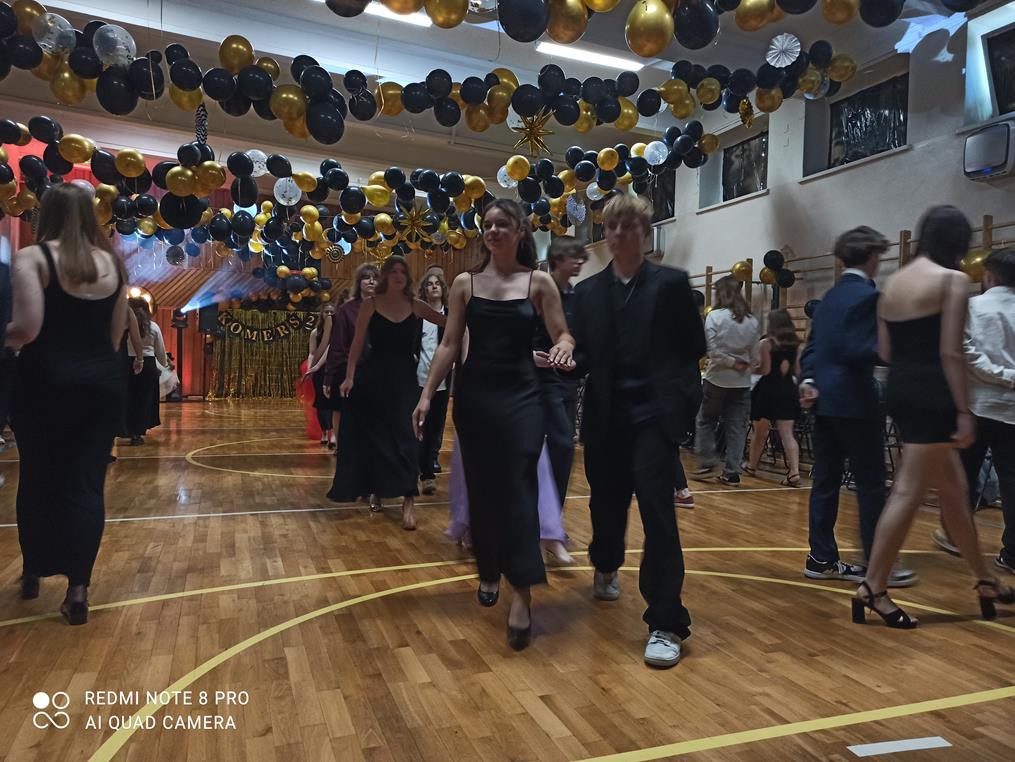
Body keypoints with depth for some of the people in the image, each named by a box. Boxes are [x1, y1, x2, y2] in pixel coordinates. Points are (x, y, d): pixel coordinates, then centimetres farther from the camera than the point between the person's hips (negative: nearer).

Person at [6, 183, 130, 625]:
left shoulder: (33, 257, -6)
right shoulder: (112, 263, 7)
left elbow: (28, 328, -16)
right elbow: (115, 337, 7)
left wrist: (7, 338, 4)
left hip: (45, 381, -2)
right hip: (103, 382, 3)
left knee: (37, 480, 15)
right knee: (87, 482, 4)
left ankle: (33, 574, 32)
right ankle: (77, 589, 4)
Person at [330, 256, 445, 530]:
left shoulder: (415, 305, 4)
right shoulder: (371, 304, 0)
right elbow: (358, 343, -2)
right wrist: (350, 376, -9)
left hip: (404, 377, 0)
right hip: (373, 375, 0)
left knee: (404, 436, -5)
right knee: (370, 435, 7)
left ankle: (408, 501, -3)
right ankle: (375, 488, 31)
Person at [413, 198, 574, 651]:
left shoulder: (539, 283, 2)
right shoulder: (465, 283, 6)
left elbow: (562, 333, -3)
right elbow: (449, 344, 3)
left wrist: (564, 347, -27)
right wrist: (427, 394, -4)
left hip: (521, 394, -2)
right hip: (473, 394, 2)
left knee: (519, 486, -10)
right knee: (481, 487, 9)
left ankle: (522, 593, -8)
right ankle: (489, 572, 29)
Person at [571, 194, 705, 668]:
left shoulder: (671, 283, 1)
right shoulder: (587, 292, 10)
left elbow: (694, 346, 4)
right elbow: (583, 355, 7)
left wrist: (676, 391, -5)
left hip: (655, 412, -3)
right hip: (606, 416, 4)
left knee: (656, 509, -10)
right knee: (606, 502, 15)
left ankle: (666, 624, -1)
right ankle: (606, 568, 47)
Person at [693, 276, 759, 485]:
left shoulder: (715, 316, -8)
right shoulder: (752, 320, 2)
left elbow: (712, 350, -14)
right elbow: (754, 356, 2)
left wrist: (732, 363, -5)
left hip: (717, 378, -3)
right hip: (742, 381, 3)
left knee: (706, 420, 15)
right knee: (737, 427, 7)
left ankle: (707, 462, 10)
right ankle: (732, 472, 7)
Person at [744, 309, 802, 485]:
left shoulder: (766, 343, -8)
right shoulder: (795, 344, 7)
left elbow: (765, 369, -13)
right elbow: (798, 371, 7)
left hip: (768, 390, -4)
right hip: (788, 390, 4)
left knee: (760, 432, 12)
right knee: (787, 434, 0)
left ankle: (751, 465, 28)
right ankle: (794, 471, -14)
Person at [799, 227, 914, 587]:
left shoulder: (830, 296, 15)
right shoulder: (867, 295, -11)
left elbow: (812, 346, 12)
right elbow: (858, 350, -18)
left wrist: (808, 380, 2)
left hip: (824, 400, 8)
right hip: (854, 401, -8)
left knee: (825, 481, 9)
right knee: (871, 484, 1)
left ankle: (822, 559, 15)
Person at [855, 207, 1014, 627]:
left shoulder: (893, 282, 13)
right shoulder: (953, 280, -8)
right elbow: (951, 353, -15)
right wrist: (964, 411, -13)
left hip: (899, 390, 8)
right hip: (932, 395, -8)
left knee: (953, 488, 19)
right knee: (909, 493, -3)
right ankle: (872, 589, 1)